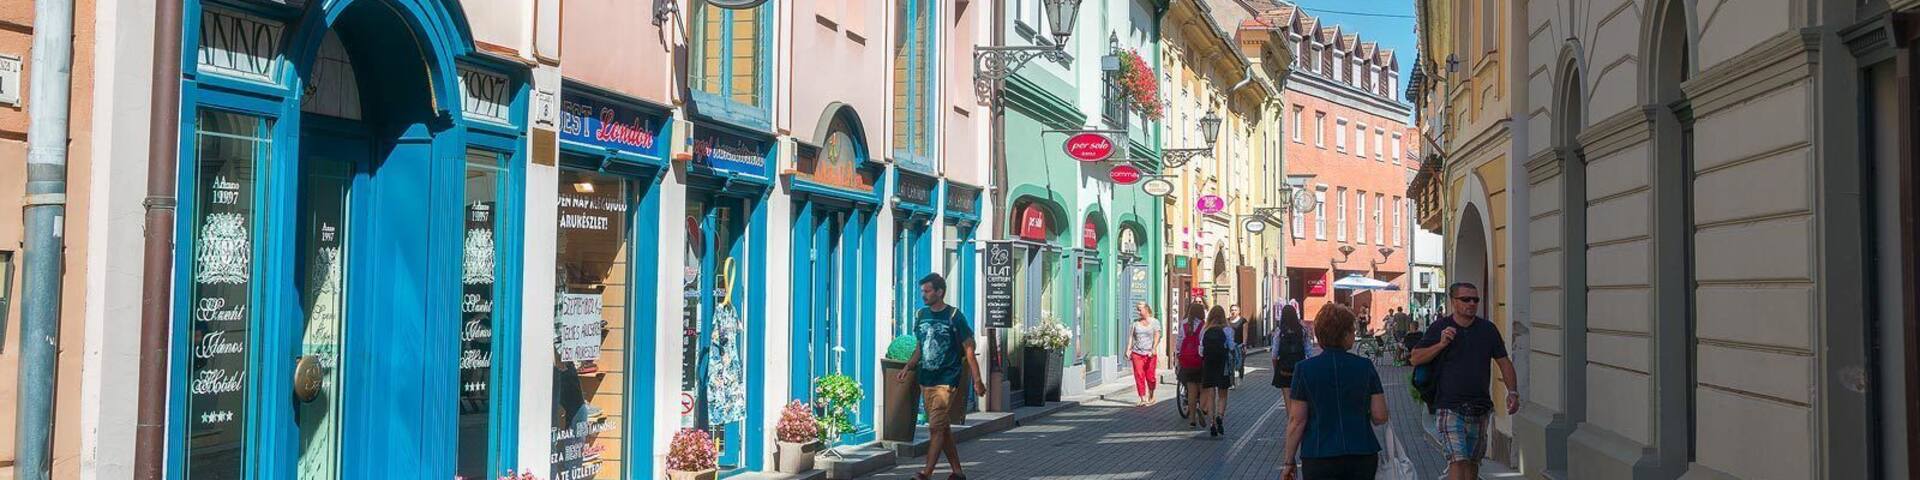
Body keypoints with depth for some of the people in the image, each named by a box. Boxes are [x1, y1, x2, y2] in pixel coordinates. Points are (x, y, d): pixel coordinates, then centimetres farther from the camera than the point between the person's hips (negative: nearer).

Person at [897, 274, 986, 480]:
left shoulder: (954, 316, -8)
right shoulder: (921, 315, 8)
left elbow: (968, 350, -7)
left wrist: (977, 380, -10)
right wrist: (908, 367, 4)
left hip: (947, 381, -6)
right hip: (926, 380, 6)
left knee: (936, 427, -10)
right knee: (943, 428, 11)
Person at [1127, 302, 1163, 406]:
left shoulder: (1154, 322, 3)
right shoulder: (1136, 322, 12)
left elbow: (1157, 336, -6)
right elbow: (1131, 337, 12)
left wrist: (1154, 349, -19)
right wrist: (1128, 350, 2)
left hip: (1149, 354, -2)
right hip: (1137, 353, 3)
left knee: (1150, 376, 0)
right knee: (1139, 376, -6)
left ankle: (1151, 396, 23)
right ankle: (1142, 399, -5)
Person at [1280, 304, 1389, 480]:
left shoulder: (1304, 369, -5)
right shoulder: (1365, 366, -1)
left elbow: (1296, 421, -5)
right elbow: (1380, 417, -1)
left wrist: (1289, 461, 2)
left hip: (1319, 455, -1)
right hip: (1362, 455, 1)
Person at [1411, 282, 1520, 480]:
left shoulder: (1488, 329, 7)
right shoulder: (1439, 328, -1)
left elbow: (1504, 362, 11)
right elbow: (1416, 358, -3)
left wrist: (1512, 392, -1)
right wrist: (1441, 344, -16)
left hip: (1479, 409, 4)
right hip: (1450, 408, -4)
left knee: (1472, 461, 14)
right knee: (1458, 460, -15)